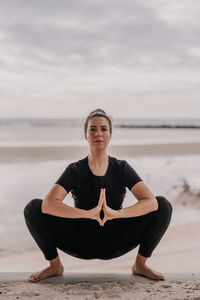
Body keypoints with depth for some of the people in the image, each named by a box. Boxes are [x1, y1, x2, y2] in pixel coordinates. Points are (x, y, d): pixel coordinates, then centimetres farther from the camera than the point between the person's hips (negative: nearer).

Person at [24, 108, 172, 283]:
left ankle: (140, 264, -1)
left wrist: (116, 213, -39)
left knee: (164, 205, -19)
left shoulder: (122, 168, -7)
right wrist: (87, 213, -42)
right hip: (81, 245, 0)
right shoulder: (75, 170, -10)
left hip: (115, 245, 1)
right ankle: (55, 265, -1)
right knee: (33, 208, -22)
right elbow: (48, 204, -26)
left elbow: (151, 202, -21)